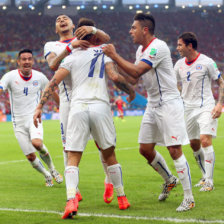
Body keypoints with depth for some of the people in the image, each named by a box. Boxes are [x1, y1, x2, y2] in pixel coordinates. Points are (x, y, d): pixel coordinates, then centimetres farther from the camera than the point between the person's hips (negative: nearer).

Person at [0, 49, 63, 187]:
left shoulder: (40, 77, -1)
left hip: (34, 118, 0)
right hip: (18, 122, 1)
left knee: (37, 143, -29)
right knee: (30, 156, -2)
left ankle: (52, 169, -3)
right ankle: (47, 176, 25)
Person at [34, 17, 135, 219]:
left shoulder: (72, 57, 12)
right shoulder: (103, 52, 9)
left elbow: (54, 82, 3)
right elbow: (114, 77, -4)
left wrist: (40, 106, 3)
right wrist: (131, 90, 13)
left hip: (78, 107, 0)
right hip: (100, 106, 0)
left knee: (73, 158, 0)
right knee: (109, 155, 15)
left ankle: (71, 200, -20)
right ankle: (122, 198, 23)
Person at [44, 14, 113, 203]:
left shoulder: (84, 38, 13)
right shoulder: (51, 46, 14)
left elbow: (105, 38, -6)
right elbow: (53, 65, -8)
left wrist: (92, 29, -27)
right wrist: (70, 47, -22)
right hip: (68, 100, 1)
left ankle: (109, 182, 15)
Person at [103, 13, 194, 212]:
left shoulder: (158, 47, -19)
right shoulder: (141, 50, 11)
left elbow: (136, 71, -27)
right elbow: (133, 79, 12)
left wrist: (114, 55, -20)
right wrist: (113, 62, 3)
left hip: (169, 104, -9)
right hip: (153, 105, 9)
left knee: (175, 150, -11)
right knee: (145, 149, 9)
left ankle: (189, 198, -5)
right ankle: (169, 180, 33)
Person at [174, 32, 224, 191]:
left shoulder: (206, 62, -8)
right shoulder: (179, 64, 6)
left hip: (206, 108, -6)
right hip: (188, 109, 6)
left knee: (205, 140, -17)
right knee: (194, 145, 8)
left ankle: (209, 181, -14)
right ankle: (205, 177, 24)